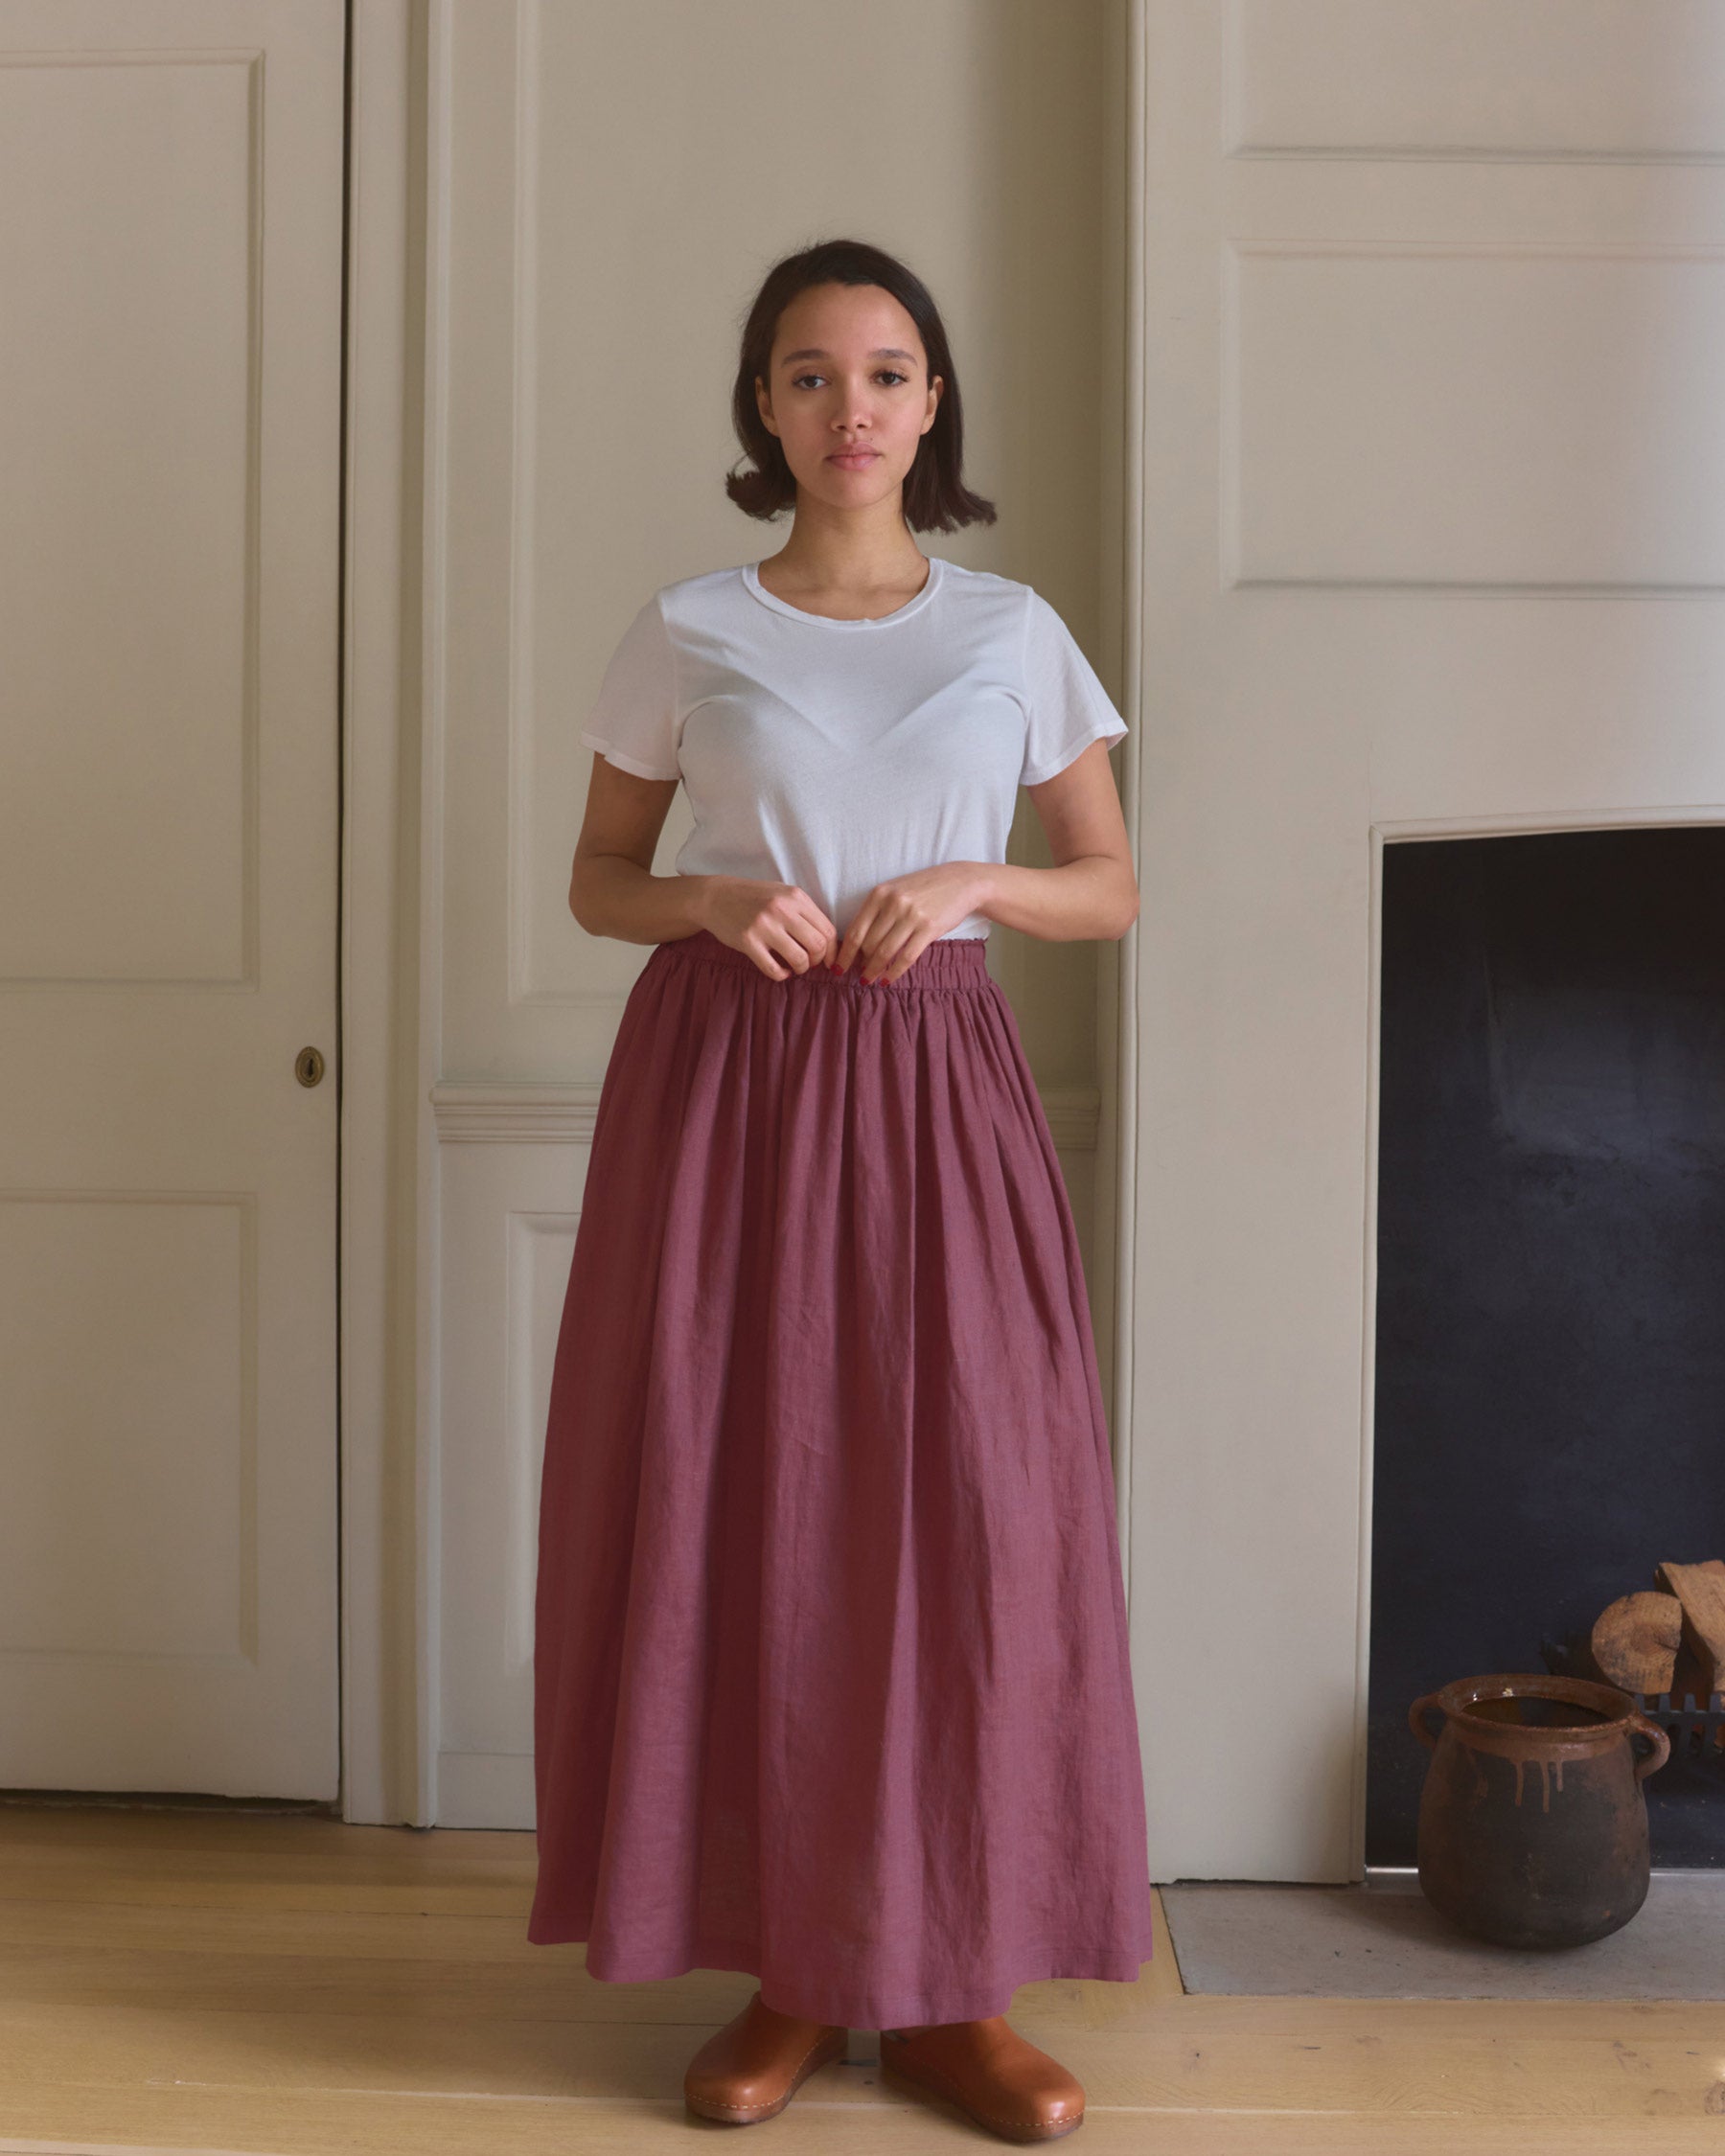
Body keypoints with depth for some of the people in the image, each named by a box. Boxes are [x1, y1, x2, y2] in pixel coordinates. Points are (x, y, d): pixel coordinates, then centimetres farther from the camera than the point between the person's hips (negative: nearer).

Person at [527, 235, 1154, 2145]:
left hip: (930, 1084, 1)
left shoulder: (1012, 634, 8)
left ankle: (949, 1986, 11)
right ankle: (786, 1971, 14)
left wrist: (972, 880, -8)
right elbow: (598, 879, 11)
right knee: (732, 1503, -1)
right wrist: (717, 902, -9)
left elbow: (1110, 888, 11)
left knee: (966, 1508, -3)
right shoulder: (686, 634, 6)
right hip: (724, 1076, 0)